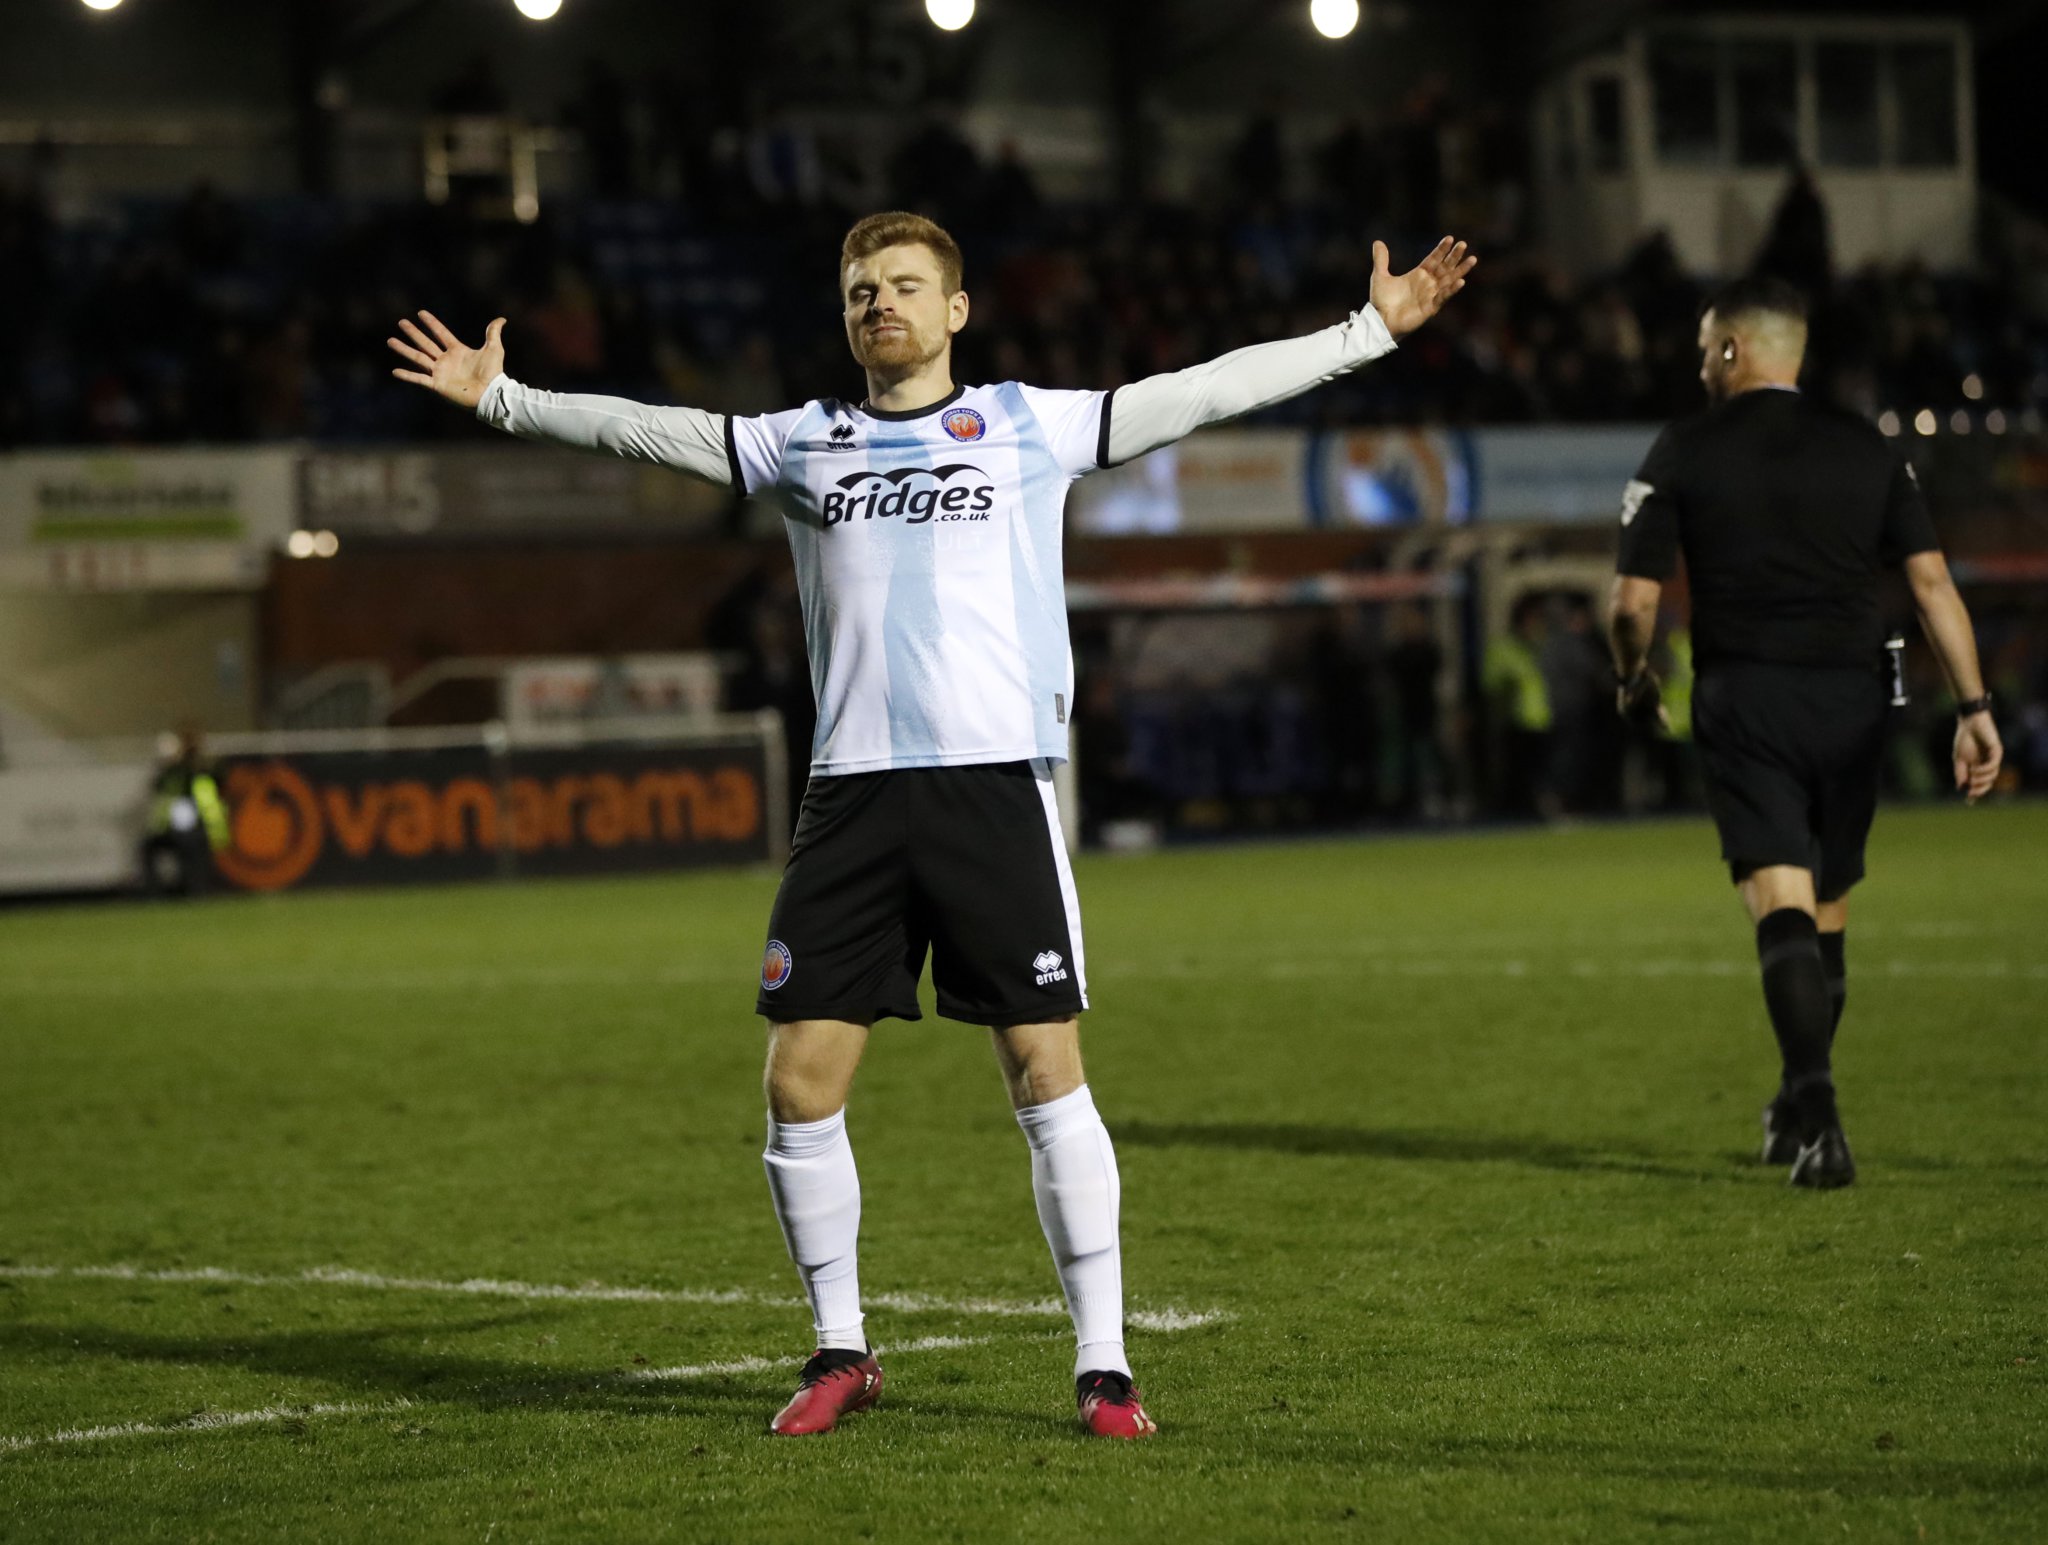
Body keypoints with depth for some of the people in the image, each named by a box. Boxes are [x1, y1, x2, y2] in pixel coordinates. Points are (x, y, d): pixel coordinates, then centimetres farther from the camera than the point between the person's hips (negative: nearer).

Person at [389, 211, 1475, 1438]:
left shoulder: (1029, 425, 8)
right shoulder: (804, 443, 16)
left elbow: (1207, 391, 8)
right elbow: (642, 429, 22)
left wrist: (1372, 329, 5)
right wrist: (501, 396, 20)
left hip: (997, 783, -3)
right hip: (854, 789, 3)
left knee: (1049, 1073, -7)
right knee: (800, 1084, -1)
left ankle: (1104, 1364, 2)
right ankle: (842, 1355, 16)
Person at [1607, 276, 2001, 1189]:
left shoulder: (1684, 453, 2)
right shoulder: (1867, 449, 10)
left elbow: (1633, 601, -1)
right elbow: (1931, 578, 1)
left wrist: (1635, 678, 19)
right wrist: (1974, 705, 1)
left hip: (1744, 702, -3)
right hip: (1852, 702, 3)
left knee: (1782, 908, -10)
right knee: (1827, 913, 17)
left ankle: (1815, 1104, -28)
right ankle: (1800, 1116, 28)